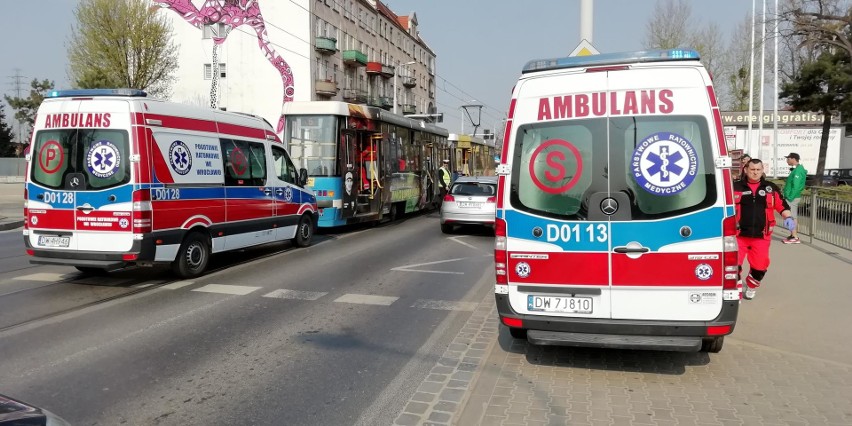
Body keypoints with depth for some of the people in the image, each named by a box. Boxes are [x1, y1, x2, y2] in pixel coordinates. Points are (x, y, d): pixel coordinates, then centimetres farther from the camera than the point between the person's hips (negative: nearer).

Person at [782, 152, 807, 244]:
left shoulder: (797, 170, -17)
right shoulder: (796, 169, 15)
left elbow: (796, 186, -23)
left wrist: (790, 197, -22)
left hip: (792, 198, -10)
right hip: (792, 197, 10)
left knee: (792, 217, -7)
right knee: (793, 216, 14)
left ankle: (795, 237, -5)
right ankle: (793, 235, 21)